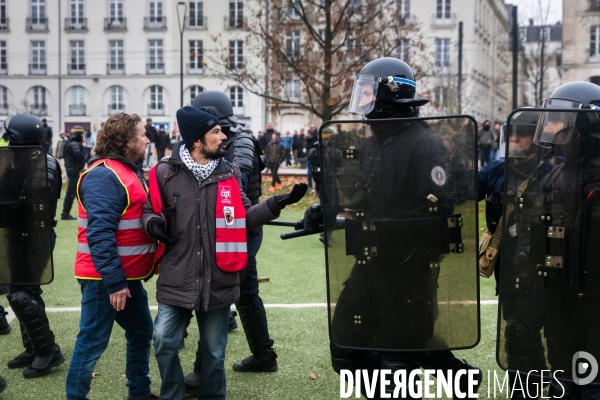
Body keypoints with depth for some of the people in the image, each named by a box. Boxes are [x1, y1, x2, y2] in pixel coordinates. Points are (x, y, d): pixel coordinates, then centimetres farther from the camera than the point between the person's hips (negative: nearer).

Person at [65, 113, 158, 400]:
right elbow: (100, 234, -24)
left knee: (141, 332, 18)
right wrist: (114, 282, -24)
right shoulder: (105, 176, -18)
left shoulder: (129, 170, 13)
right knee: (93, 342, -1)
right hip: (105, 279, -10)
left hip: (127, 275, 10)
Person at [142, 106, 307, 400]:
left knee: (214, 352, 14)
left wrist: (276, 204, -5)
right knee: (165, 343, 0)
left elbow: (244, 219, 7)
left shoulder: (229, 174, 3)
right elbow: (150, 210, 9)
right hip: (176, 280, -2)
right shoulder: (165, 173, -4)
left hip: (219, 280, 2)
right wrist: (152, 223, -14)